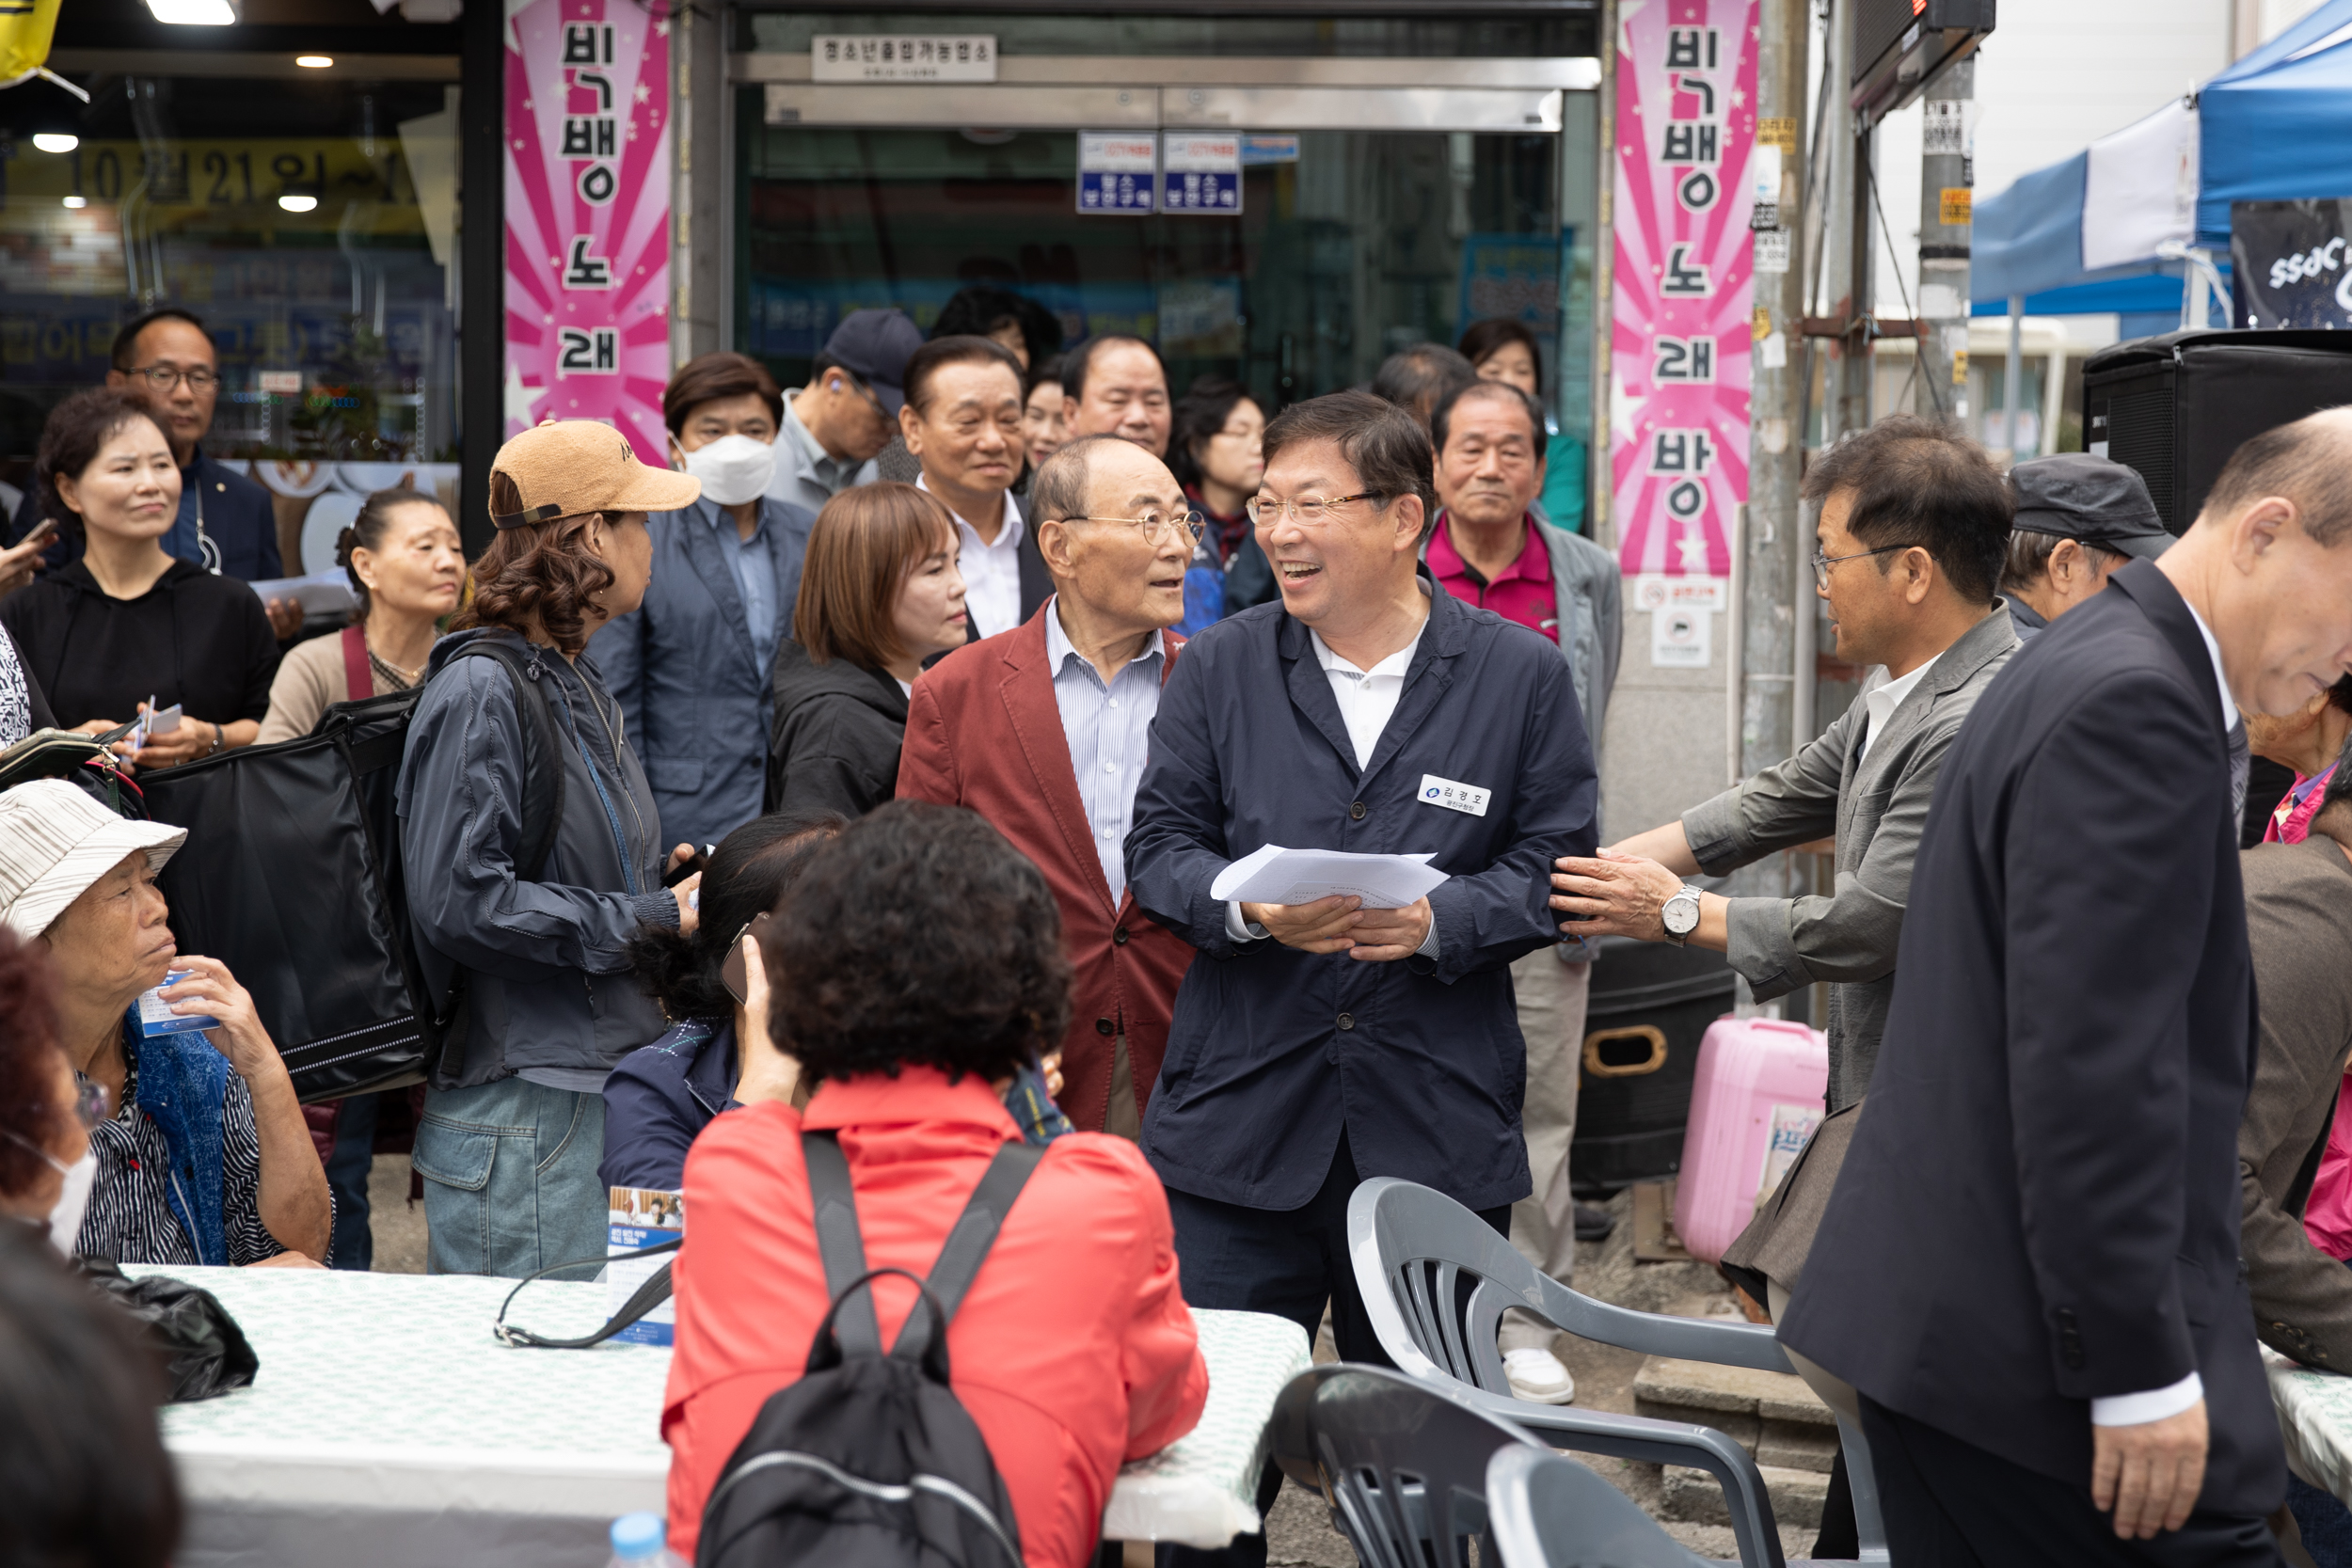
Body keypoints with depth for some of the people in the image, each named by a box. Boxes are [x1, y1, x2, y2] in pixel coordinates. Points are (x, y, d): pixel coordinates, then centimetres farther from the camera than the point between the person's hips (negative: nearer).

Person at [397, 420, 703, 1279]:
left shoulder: (579, 685, 16)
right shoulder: (481, 689, -13)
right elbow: (458, 900, -20)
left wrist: (662, 883, 8)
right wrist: (644, 920, -16)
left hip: (604, 1093, 9)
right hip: (521, 1111, -9)